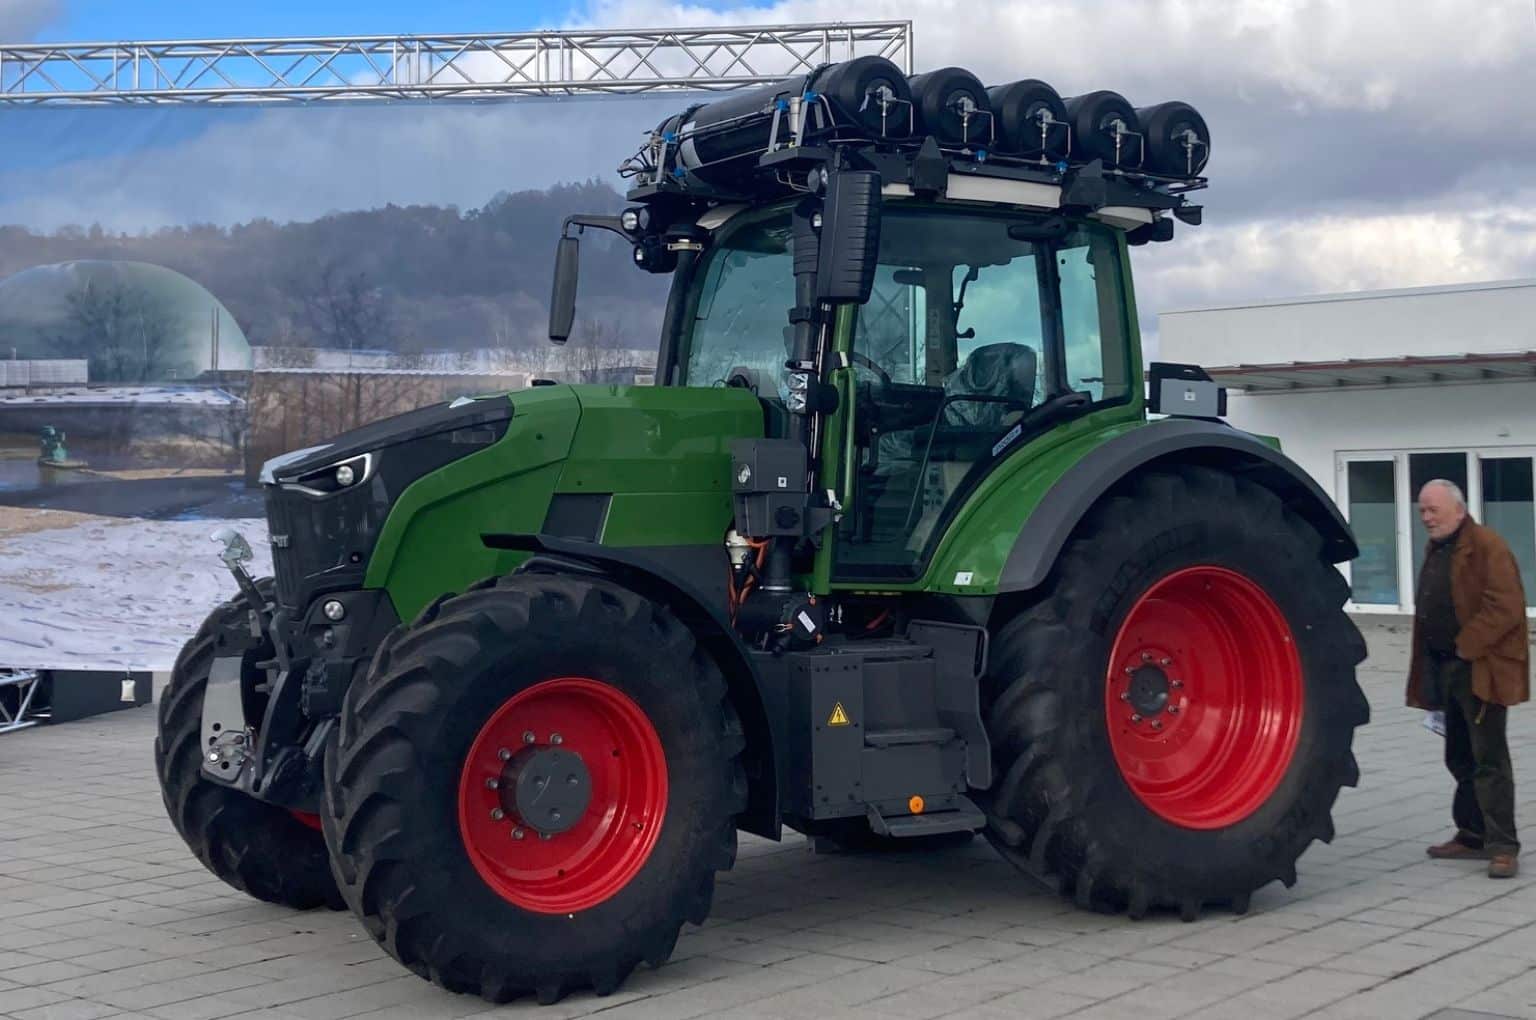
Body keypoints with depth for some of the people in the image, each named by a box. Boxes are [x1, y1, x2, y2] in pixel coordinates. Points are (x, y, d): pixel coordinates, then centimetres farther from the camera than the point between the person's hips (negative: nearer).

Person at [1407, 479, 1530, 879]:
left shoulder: (1487, 546, -13)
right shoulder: (1436, 550, 16)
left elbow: (1505, 608, -21)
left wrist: (1465, 646, -18)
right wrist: (1430, 671, 15)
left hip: (1481, 670, -9)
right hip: (1446, 669, 9)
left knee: (1489, 760, -7)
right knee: (1460, 758, 15)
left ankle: (1503, 847, -4)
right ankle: (1473, 836, 26)